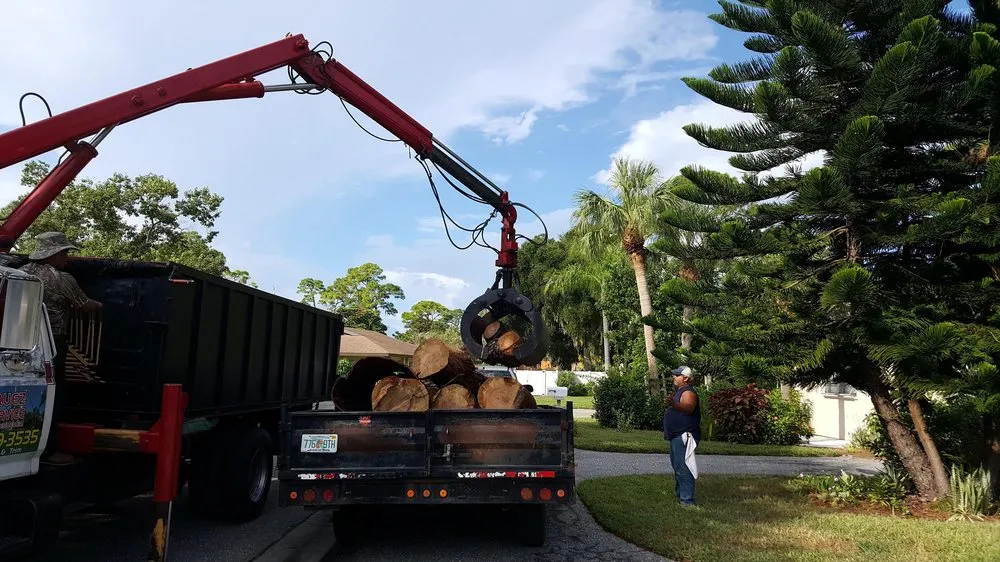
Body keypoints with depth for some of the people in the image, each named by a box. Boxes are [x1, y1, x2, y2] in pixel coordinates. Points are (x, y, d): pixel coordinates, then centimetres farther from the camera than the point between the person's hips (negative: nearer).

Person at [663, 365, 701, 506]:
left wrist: (673, 404, -53)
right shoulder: (679, 391, 17)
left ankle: (687, 500, -11)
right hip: (676, 435, 11)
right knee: (677, 465, 20)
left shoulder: (688, 393, -16)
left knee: (683, 467, -13)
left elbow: (688, 408, -37)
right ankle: (680, 494, 33)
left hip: (684, 436, -11)